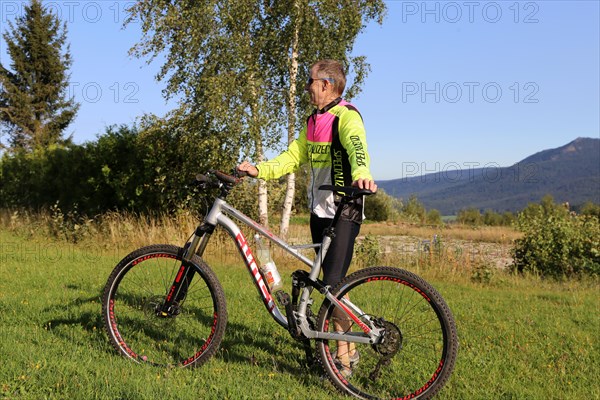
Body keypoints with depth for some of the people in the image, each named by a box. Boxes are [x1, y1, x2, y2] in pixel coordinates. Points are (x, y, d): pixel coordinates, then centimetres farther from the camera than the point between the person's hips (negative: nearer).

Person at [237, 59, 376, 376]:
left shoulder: (346, 116, -13)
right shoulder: (314, 120, 15)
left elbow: (357, 147, -33)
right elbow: (293, 156, 16)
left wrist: (361, 174, -54)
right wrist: (258, 169, 4)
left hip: (344, 212, -9)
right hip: (319, 210, 9)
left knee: (333, 282, -11)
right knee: (328, 282, 13)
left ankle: (342, 360, -1)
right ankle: (348, 348, 26)